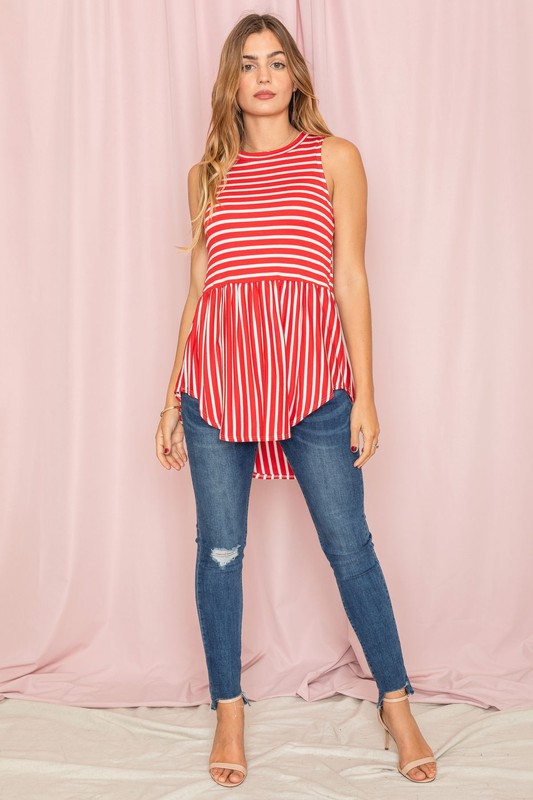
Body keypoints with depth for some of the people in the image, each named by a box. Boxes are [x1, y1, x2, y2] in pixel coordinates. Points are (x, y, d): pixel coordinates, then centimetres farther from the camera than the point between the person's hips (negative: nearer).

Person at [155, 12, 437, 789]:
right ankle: (229, 710, 23)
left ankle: (397, 704, 20)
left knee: (350, 546, 2)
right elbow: (198, 288, 15)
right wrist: (172, 399, 12)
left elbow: (351, 278, 5)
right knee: (220, 548, 6)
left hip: (312, 374, -2)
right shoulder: (208, 174, 15)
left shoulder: (334, 157, 9)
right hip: (218, 374, 2)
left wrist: (365, 393, -1)